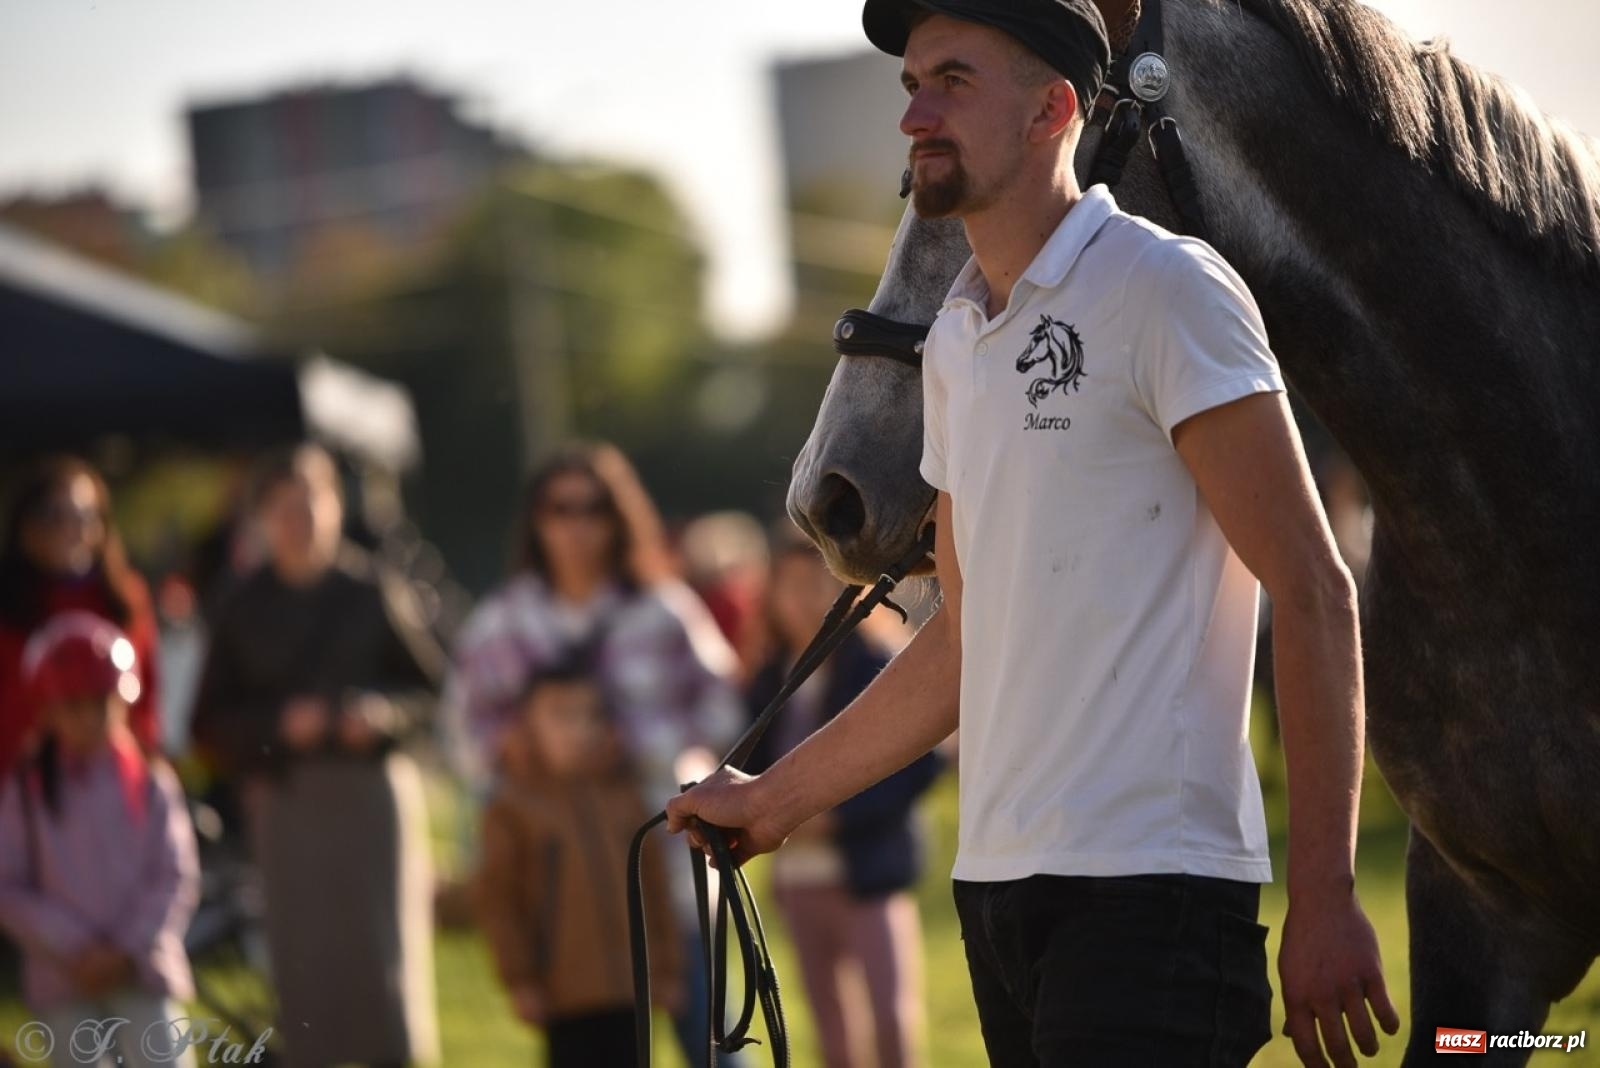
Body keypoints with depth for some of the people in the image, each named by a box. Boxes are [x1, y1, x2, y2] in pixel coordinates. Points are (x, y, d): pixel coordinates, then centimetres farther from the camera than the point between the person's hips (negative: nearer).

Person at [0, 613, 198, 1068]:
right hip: (65, 982, 0)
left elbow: (177, 878, -2)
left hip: (143, 973, 0)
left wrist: (128, 950, -12)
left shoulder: (149, 783, 1)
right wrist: (73, 948, -13)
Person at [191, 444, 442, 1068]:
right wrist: (279, 723, -12)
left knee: (383, 943, -6)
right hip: (285, 798, 1)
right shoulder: (245, 609, 6)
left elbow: (431, 685, 6)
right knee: (303, 960, -2)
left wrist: (384, 712, -14)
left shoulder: (373, 590, 4)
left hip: (372, 787, -1)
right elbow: (212, 724, 4)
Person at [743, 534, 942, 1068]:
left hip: (869, 871, -5)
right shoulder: (769, 684, 9)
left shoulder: (876, 671, -7)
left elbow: (921, 759, -12)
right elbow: (750, 773, 14)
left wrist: (839, 814, -17)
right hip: (797, 878, 5)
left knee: (893, 1017, -11)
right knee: (830, 1024, 10)